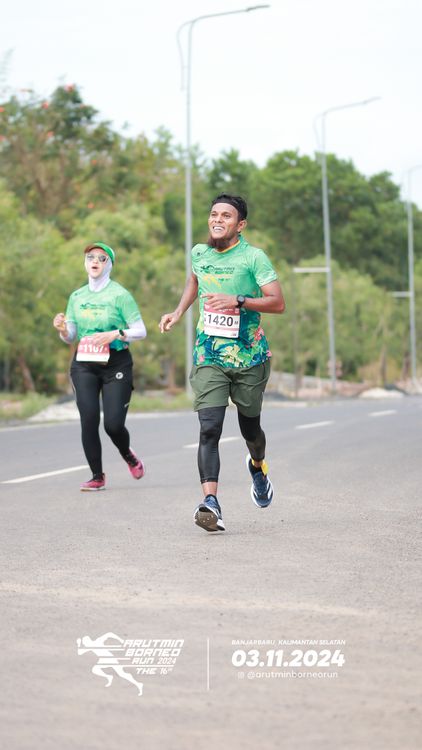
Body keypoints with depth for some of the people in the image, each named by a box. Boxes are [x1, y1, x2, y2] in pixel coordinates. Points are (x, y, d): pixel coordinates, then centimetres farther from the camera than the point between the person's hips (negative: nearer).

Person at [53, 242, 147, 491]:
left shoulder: (120, 294, -4)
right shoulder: (77, 297, 10)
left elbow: (140, 331, -6)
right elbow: (70, 337, 15)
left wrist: (114, 334, -21)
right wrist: (62, 328, -7)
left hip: (116, 364, -3)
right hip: (84, 365, 3)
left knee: (113, 424, -8)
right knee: (89, 419, -13)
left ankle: (127, 454, 27)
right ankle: (97, 476, -1)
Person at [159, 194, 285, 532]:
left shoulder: (253, 257, -8)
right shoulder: (199, 253, 7)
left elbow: (278, 303, -14)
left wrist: (238, 301, -26)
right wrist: (178, 312, 20)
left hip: (250, 358, -2)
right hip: (209, 359, 2)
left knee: (250, 428, 12)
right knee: (209, 429, -15)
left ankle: (258, 466, 48)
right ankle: (211, 503, -26)